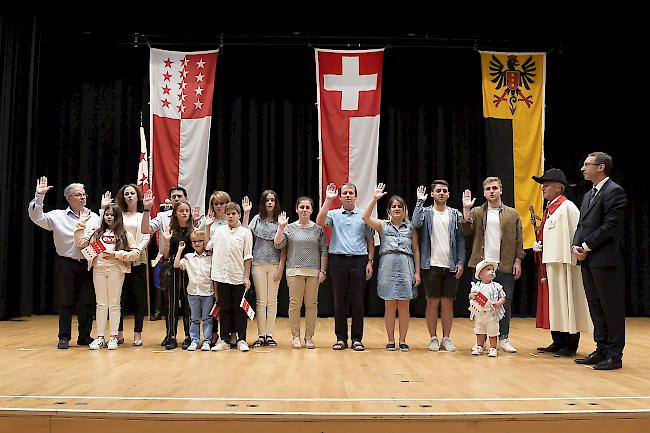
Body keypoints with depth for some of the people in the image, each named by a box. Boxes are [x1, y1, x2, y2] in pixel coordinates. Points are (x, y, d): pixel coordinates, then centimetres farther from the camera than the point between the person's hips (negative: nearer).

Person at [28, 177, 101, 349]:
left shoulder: (94, 217, 9)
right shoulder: (58, 216, 2)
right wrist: (39, 196, -16)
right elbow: (36, 217, -8)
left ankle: (85, 336, 17)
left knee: (87, 302, 6)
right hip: (66, 264, -2)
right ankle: (64, 337, 13)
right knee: (65, 301, 4)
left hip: (88, 264, 2)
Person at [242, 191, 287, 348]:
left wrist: (281, 267, -7)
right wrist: (246, 213, -3)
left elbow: (284, 247, -1)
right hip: (258, 264, 1)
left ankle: (270, 335, 11)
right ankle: (261, 335, 9)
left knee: (272, 300, 4)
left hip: (275, 264, -1)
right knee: (261, 300, 3)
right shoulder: (257, 219, 7)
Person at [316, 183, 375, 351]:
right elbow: (320, 222, -12)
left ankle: (357, 339, 10)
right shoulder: (333, 214, 9)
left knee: (357, 302, 2)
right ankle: (341, 338, 11)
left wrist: (370, 262, 0)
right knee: (339, 301, 4)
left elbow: (370, 240, 10)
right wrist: (328, 200, -13)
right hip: (338, 260, 0)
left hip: (359, 261, 0)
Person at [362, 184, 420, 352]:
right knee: (389, 306, 2)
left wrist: (417, 272, 3)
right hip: (387, 266, -1)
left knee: (404, 306, 2)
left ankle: (402, 340, 11)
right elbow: (366, 217, -8)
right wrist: (374, 198, -14)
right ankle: (390, 340, 11)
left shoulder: (411, 228, 11)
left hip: (406, 266, 1)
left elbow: (416, 251, 10)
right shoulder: (383, 226, 9)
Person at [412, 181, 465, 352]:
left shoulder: (455, 214, 9)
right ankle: (433, 338, 11)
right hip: (431, 265, -2)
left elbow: (460, 240, 8)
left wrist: (461, 262, -1)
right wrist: (420, 201, -11)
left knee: (448, 303, 6)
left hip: (451, 266, 2)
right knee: (432, 302, 3)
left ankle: (446, 338, 13)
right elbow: (416, 223, -18)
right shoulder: (426, 212, 4)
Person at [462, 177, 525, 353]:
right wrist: (466, 209, -12)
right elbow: (467, 231, -6)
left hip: (505, 266, 0)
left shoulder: (512, 214, 8)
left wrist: (517, 261, -1)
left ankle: (503, 338, 16)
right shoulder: (476, 212, 9)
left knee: (505, 302, 4)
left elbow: (518, 240, 7)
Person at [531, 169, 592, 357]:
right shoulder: (549, 209, 15)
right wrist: (540, 245, 7)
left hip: (564, 263, -9)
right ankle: (558, 343, 20)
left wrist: (572, 255, -18)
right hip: (550, 262, 9)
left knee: (566, 302, -2)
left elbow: (576, 235, -17)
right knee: (553, 304, 12)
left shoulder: (567, 207, -12)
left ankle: (570, 345, 6)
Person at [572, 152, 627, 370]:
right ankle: (601, 350, 22)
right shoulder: (589, 195, 19)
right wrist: (576, 245, 1)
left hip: (606, 260, -9)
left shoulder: (614, 191, -9)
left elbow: (610, 226, -17)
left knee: (612, 308, 0)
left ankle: (614, 355, 8)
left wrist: (587, 246, -13)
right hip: (588, 260, 9)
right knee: (596, 308, 13)